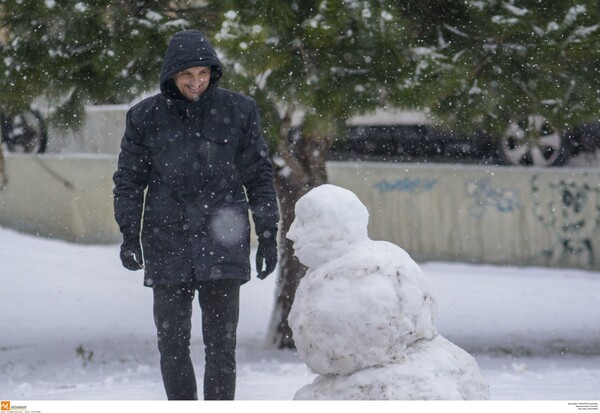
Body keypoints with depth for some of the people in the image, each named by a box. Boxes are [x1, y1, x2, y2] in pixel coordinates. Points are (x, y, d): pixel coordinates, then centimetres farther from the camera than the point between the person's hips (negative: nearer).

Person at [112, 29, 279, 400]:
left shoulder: (238, 111, 3)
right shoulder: (146, 117, 4)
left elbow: (259, 175, 7)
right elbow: (129, 179, 9)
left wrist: (268, 235, 4)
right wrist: (129, 234, -1)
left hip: (222, 244, -1)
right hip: (167, 245, 1)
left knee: (221, 343, -4)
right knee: (172, 343, 5)